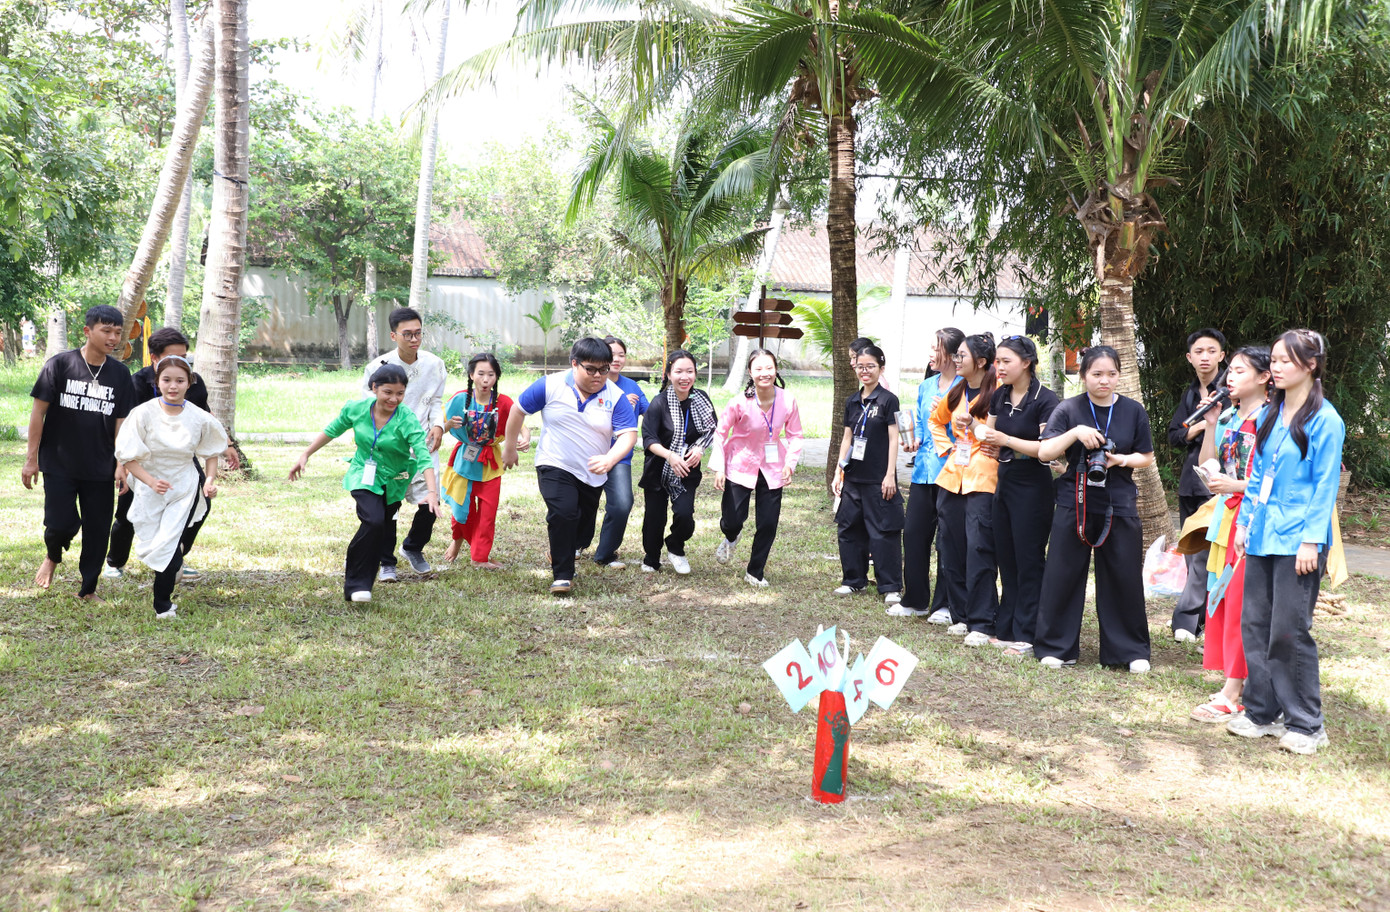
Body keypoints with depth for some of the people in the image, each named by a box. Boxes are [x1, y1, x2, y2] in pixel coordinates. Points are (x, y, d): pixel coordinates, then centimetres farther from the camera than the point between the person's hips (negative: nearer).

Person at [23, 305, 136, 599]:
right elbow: (38, 412, -3)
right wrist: (31, 458, -4)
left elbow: (121, 422, 6)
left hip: (100, 469, 3)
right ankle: (52, 557, 27)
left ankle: (88, 589, 21)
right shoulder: (60, 365, -6)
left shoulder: (120, 374, 3)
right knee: (61, 524, -9)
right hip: (59, 465, -2)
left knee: (98, 530, 4)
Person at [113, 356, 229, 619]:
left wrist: (210, 480, -6)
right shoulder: (144, 413, -14)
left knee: (167, 547, -10)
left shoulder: (199, 418, -8)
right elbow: (127, 457, -12)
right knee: (148, 547, 10)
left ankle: (163, 605, 8)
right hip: (149, 488, 1)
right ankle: (175, 560, 46)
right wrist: (152, 481, -24)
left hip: (185, 490, -1)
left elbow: (211, 451, 10)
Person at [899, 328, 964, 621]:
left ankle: (944, 605, 11)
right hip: (923, 470, 7)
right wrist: (915, 440, 4)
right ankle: (914, 599, 21)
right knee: (913, 533, 8)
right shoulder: (926, 386, 14)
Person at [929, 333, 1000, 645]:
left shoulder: (997, 394, -9)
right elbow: (936, 420, 31)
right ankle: (961, 616, 19)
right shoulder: (956, 393, 13)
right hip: (951, 477, 7)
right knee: (951, 549, 8)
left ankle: (981, 623, -3)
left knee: (979, 550, -9)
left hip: (983, 480, -7)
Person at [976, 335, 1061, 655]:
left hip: (1032, 486, -7)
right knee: (1006, 558, 11)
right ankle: (1006, 629, 20)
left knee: (1028, 560, -2)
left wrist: (1006, 440, -22)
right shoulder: (999, 396, 8)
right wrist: (975, 428, -1)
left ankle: (1026, 635, 5)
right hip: (1004, 481, 7)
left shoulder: (1045, 400, -13)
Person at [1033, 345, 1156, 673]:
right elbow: (1044, 453, -7)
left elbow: (1147, 457, 10)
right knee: (1063, 575, 1)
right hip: (1075, 503, -1)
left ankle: (1130, 650, 16)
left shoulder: (1133, 411, 5)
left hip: (1119, 506, 1)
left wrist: (1122, 460, -10)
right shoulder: (1069, 409, 0)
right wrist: (1076, 432, -20)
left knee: (1124, 578, 2)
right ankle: (1056, 647, 13)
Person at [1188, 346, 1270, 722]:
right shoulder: (1227, 418, 14)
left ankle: (1232, 694, -2)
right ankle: (1240, 684, 18)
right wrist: (1211, 423, 2)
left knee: (1240, 606, -7)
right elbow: (1205, 465, 9)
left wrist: (1237, 485, -18)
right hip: (1227, 519, 8)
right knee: (1223, 602, 9)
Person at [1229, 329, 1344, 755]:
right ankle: (1262, 711, 21)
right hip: (1263, 537, 7)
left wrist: (1311, 540, -15)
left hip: (1297, 541, -7)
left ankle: (1306, 723, 9)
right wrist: (1244, 524, 13)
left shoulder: (1324, 420, -8)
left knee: (1289, 631, -4)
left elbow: (1325, 486, -11)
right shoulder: (1271, 415, 12)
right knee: (1254, 624, 9)